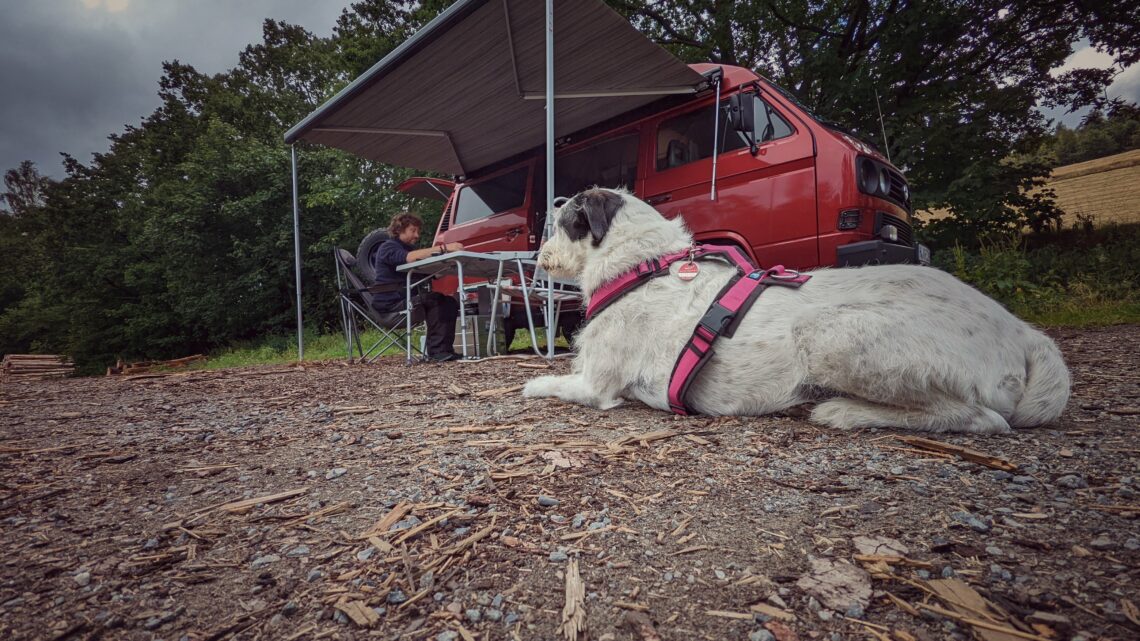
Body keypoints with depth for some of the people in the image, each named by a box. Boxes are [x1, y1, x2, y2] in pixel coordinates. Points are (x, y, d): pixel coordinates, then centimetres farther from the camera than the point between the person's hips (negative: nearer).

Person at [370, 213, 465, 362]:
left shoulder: (410, 248, 25)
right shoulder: (388, 247, -3)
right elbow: (408, 257, -27)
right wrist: (443, 248, -34)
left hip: (407, 300, 8)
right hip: (389, 304, -8)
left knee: (449, 302, -10)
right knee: (434, 300, -27)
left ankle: (444, 350, -20)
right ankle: (436, 351, -28)